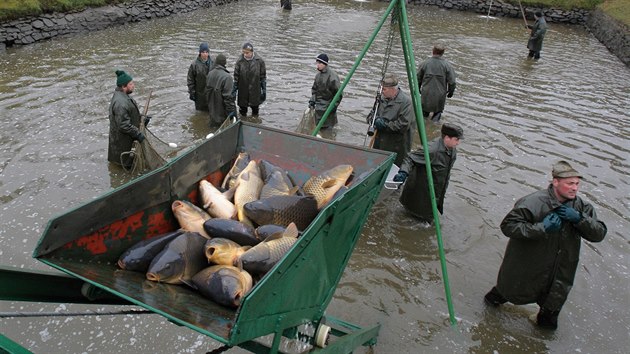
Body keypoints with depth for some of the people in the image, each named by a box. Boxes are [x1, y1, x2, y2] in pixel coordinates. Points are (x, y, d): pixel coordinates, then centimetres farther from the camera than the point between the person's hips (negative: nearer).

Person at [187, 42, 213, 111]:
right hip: (200, 94, -2)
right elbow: (190, 80, -6)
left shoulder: (212, 63, -2)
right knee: (200, 110, 9)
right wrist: (191, 92, -7)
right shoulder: (195, 64, -10)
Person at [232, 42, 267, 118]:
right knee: (242, 110, 12)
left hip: (255, 91, 0)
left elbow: (263, 77, -1)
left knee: (255, 110, 16)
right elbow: (236, 77, -3)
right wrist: (234, 90, -5)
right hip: (243, 92, 0)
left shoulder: (259, 61, -9)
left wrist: (264, 90, 0)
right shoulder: (240, 61, -8)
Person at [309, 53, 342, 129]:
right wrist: (312, 100, 11)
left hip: (328, 105, -8)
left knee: (327, 127, -4)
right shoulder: (318, 74, 8)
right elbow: (314, 88, 20)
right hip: (319, 105, 8)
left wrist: (334, 105, -15)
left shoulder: (332, 76, -17)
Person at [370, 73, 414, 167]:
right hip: (379, 143, 7)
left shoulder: (406, 101, -16)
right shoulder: (382, 97, 6)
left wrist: (385, 125, -18)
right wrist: (375, 119, -6)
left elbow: (404, 125, -22)